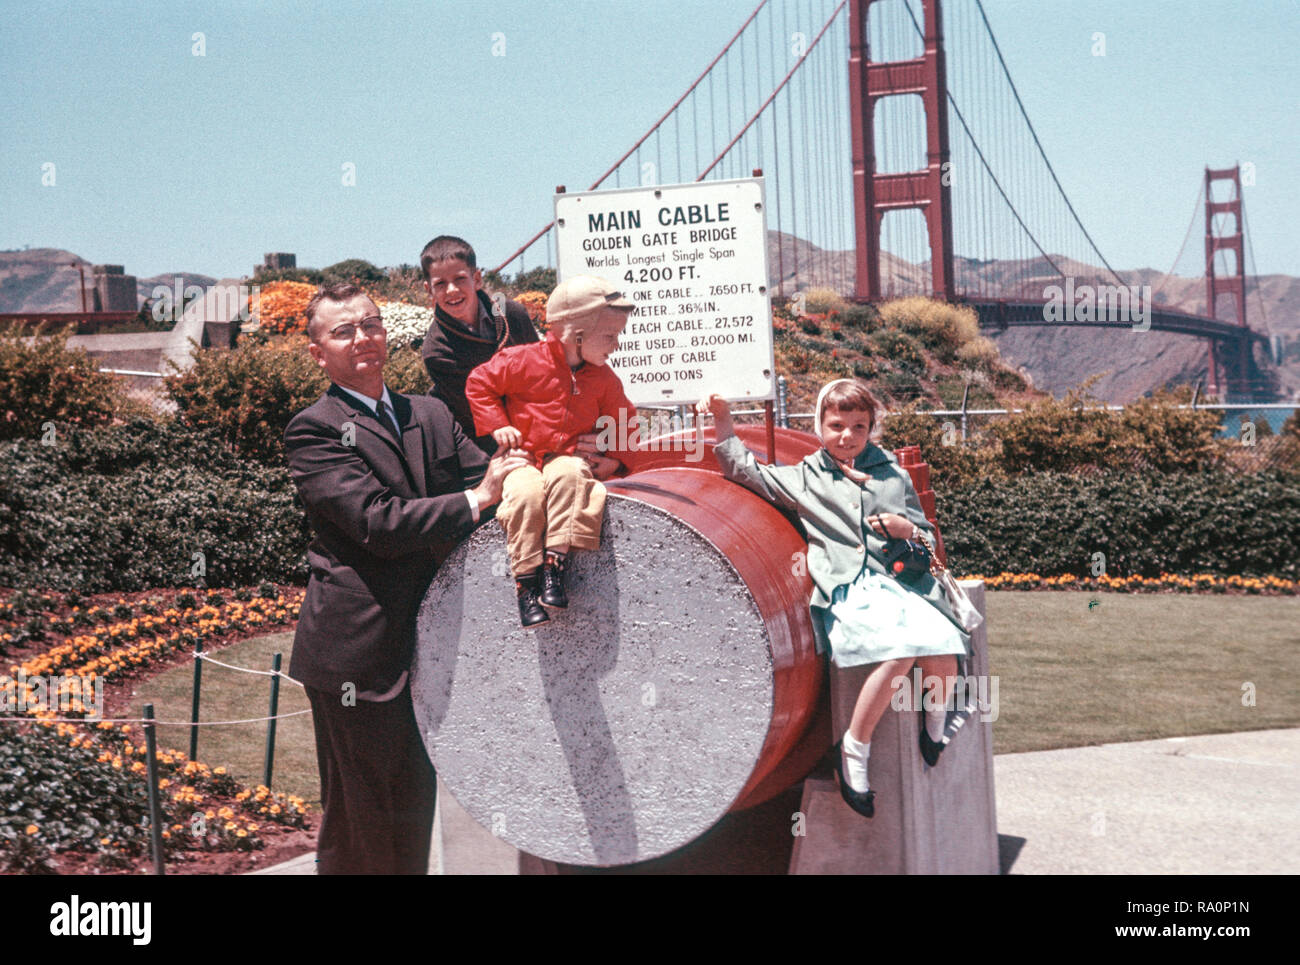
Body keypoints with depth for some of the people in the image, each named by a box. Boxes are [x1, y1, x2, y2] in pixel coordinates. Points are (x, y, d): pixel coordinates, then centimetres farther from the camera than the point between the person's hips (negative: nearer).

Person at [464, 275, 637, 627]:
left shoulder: (604, 379, 9)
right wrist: (497, 426, -4)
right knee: (526, 494, -36)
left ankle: (554, 564, -34)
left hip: (567, 457, 2)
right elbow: (478, 384, 4)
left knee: (568, 475, -36)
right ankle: (526, 584, -26)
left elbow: (622, 420, 24)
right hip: (523, 455, -2)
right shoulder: (525, 361, -6)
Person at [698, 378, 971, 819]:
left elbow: (927, 533, 29)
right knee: (899, 650, -33)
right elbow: (746, 471, 21)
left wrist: (906, 528, 5)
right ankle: (853, 749, -16)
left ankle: (935, 721, 5)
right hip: (848, 590, -3)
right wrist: (723, 421, 9)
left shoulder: (892, 474, 24)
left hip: (900, 580, 3)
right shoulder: (805, 477, 19)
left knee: (943, 649, -28)